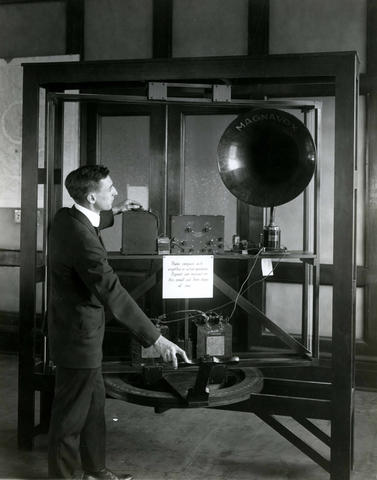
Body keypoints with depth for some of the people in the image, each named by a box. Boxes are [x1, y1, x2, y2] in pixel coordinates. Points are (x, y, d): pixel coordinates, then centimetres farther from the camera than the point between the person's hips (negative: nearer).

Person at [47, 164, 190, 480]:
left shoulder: (65, 217, -1)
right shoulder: (82, 240, -30)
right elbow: (114, 295, -33)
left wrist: (113, 213, 35)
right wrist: (155, 338, -31)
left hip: (75, 329, 10)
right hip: (79, 336, -10)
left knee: (94, 406, 21)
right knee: (71, 416, 7)